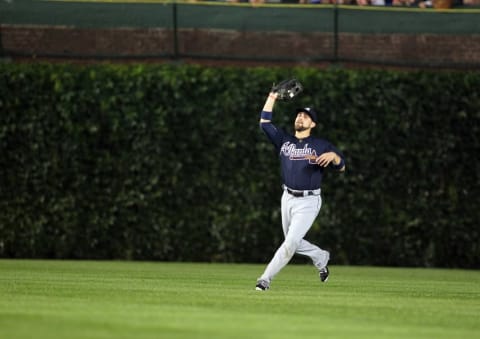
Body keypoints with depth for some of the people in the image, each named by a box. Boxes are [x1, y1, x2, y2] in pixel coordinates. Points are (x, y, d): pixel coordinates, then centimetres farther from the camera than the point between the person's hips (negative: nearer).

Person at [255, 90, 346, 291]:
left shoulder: (321, 146, 0)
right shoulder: (284, 141, 10)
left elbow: (341, 167, -4)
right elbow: (264, 123, 6)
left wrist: (333, 155, -26)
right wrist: (271, 99, 5)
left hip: (308, 201, -5)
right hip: (288, 199, 5)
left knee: (291, 243, -12)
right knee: (293, 243, 14)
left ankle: (266, 279, -8)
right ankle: (321, 258, 38)